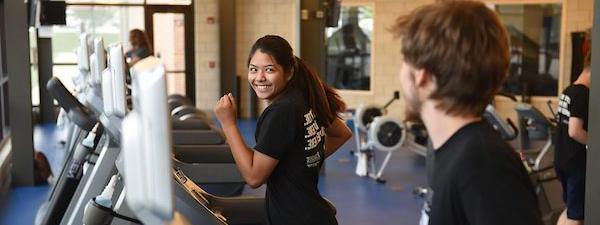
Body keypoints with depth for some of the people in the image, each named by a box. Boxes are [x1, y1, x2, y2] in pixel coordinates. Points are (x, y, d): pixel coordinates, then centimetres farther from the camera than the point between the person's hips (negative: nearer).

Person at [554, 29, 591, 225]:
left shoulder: (567, 91, 8)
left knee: (571, 209, 21)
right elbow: (575, 132, -25)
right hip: (577, 162, -9)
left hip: (561, 160, 9)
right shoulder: (584, 94, -19)